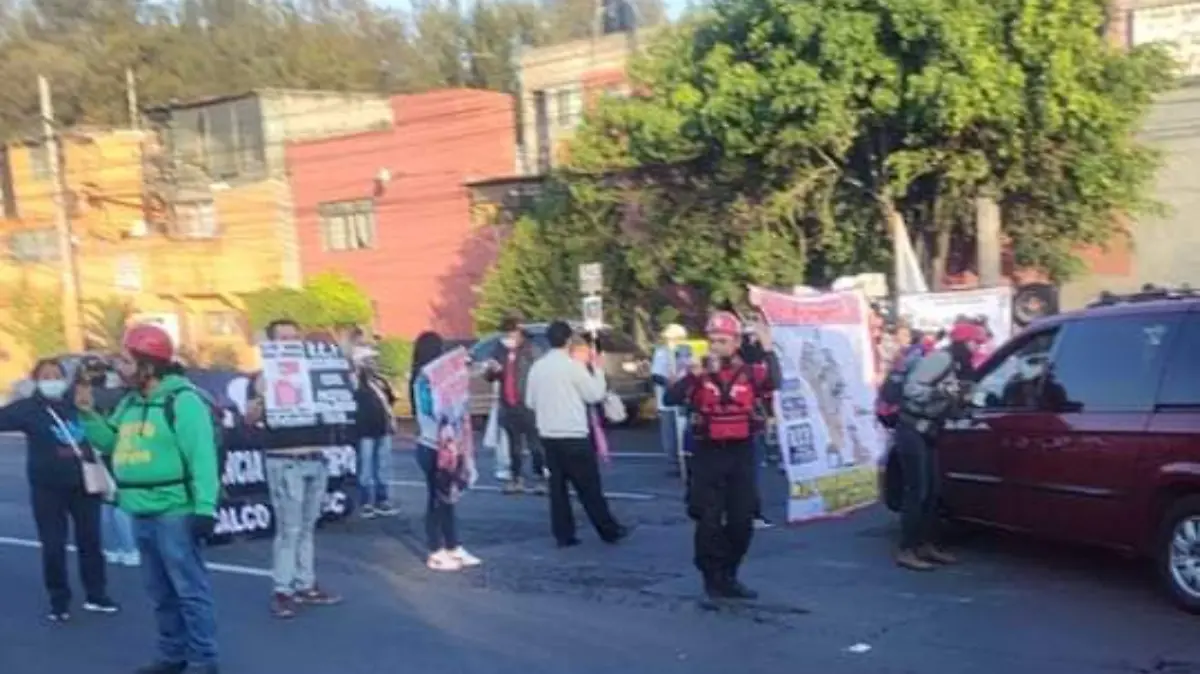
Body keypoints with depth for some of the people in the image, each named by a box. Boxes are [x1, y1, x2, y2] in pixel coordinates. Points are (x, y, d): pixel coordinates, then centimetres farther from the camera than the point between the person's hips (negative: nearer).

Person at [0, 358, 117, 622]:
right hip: (47, 488, -2)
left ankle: (96, 595, 24)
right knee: (53, 546, 1)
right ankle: (59, 601, 16)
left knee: (90, 540, 10)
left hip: (83, 484, 2)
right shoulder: (29, 408, -5)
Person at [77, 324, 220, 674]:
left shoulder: (181, 400, -13)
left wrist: (204, 508, -23)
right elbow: (110, 442, 22)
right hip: (141, 514, 9)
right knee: (161, 592, 17)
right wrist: (88, 413, 7)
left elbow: (202, 457, -18)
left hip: (174, 513, -9)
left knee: (190, 590, -3)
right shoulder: (130, 402, 13)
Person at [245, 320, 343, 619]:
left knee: (308, 527, 11)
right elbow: (250, 418, -9)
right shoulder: (265, 377, -1)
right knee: (289, 528, -6)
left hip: (317, 459, 5)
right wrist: (261, 399, -29)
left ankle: (305, 585, 18)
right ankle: (282, 590, 0)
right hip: (285, 462, -5)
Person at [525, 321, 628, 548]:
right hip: (574, 435, -5)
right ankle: (609, 530, 12)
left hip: (548, 435, 5)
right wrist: (597, 369, 7)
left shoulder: (537, 367, 5)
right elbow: (596, 394, -5)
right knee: (589, 487, 3)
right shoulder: (573, 365, -11)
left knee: (558, 485, 10)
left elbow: (530, 402, 11)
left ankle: (564, 535, 10)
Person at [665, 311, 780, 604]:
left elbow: (773, 383, -20)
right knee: (709, 521, 0)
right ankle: (712, 579, 13)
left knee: (742, 521, 8)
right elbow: (671, 398, -15)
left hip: (741, 453, 2)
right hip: (708, 453, -2)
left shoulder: (750, 372, 1)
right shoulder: (699, 372, -1)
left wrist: (767, 349, -27)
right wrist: (693, 374, -26)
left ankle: (728, 576, 25)